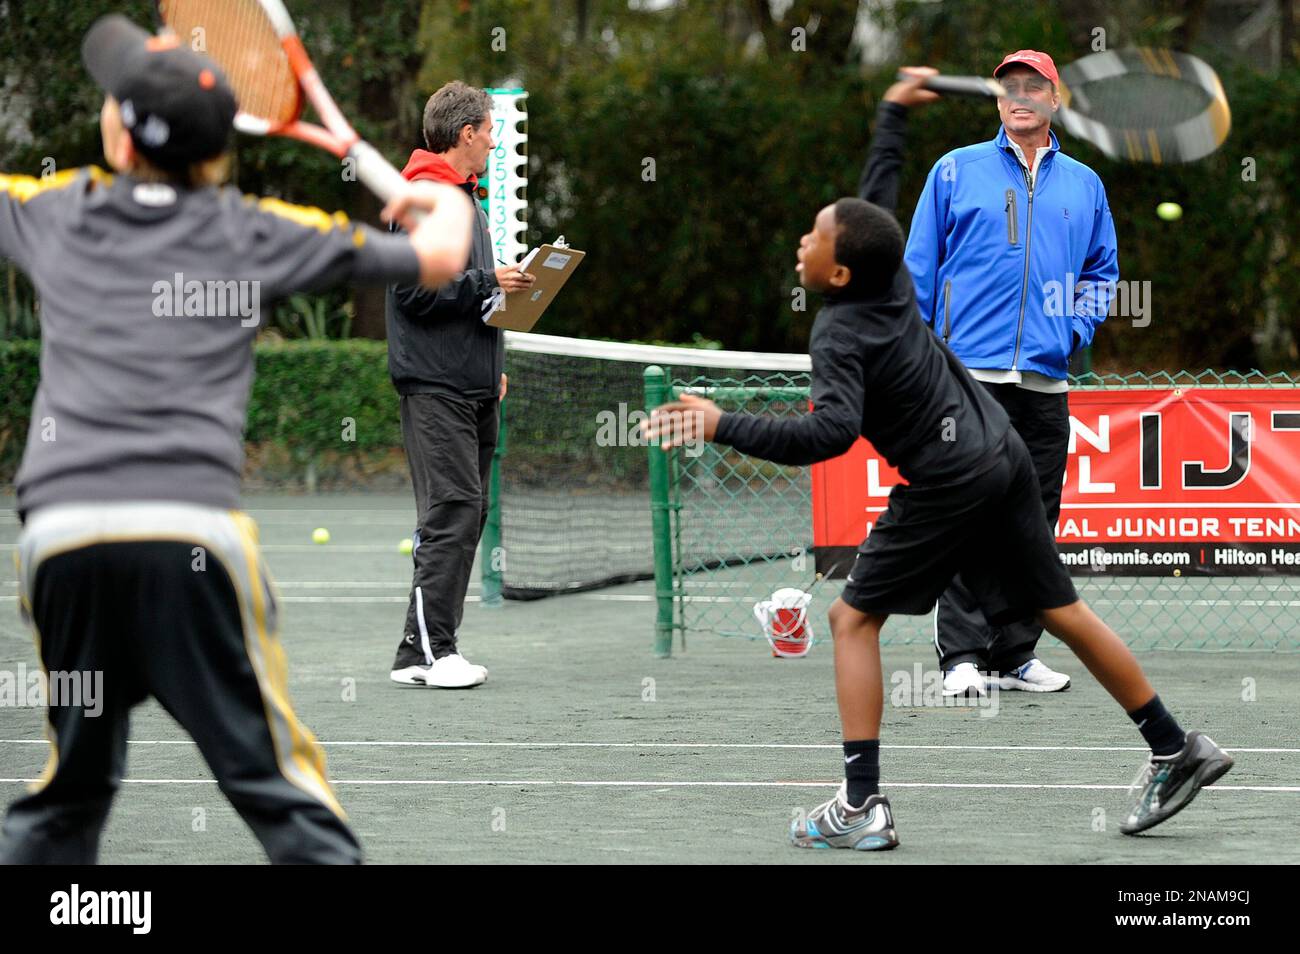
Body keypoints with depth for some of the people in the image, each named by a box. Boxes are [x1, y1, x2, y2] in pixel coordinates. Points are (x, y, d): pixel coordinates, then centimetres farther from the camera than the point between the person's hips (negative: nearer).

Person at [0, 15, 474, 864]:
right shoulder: (252, 233, 11)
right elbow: (438, 260, 17)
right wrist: (448, 203, 39)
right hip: (192, 531, -2)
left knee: (73, 780, 17)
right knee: (278, 781, 0)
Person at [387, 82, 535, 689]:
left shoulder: (463, 198, 20)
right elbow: (416, 289, -19)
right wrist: (489, 283, -14)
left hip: (472, 387, 10)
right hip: (435, 385, -10)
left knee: (468, 514, 8)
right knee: (451, 511, -14)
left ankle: (435, 645, 11)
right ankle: (424, 651, -13)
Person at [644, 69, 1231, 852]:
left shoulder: (840, 333, -18)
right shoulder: (892, 272, 1)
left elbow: (832, 433, -32)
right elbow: (878, 206, 21)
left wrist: (724, 426, -31)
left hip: (947, 482, -8)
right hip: (1003, 455, 8)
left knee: (855, 617, 0)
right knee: (1059, 610, 14)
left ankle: (863, 807, -6)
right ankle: (1178, 749, 18)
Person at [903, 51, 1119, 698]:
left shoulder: (1084, 184, 16)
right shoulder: (957, 171, 8)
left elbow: (1102, 270, 24)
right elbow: (919, 268, 8)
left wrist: (1080, 327, 6)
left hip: (1046, 379, 3)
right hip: (970, 371, -3)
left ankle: (1015, 654, 11)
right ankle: (961, 654, -9)